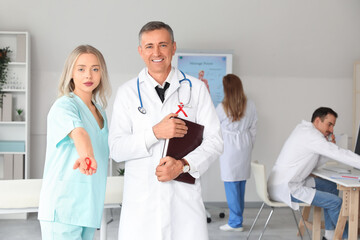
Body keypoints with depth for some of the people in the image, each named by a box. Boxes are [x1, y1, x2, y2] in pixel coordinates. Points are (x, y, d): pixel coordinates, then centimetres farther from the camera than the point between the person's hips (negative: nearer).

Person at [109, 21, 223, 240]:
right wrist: (155, 133, -15)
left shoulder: (196, 88, 5)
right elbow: (116, 149, -1)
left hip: (185, 196, 0)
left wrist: (182, 164, -13)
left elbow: (214, 141, 2)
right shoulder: (127, 92, 5)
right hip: (141, 200, 0)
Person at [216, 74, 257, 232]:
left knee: (231, 184, 0)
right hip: (244, 147, 5)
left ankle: (235, 222, 4)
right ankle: (237, 219, 22)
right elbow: (253, 128, 6)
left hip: (228, 148, -5)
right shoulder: (250, 105, 0)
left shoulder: (222, 107, -11)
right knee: (241, 183, 12)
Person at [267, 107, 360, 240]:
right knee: (335, 202, -13)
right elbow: (340, 154, -21)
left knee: (332, 186, 17)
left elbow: (316, 163, 16)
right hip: (285, 189, -11)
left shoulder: (304, 130, 15)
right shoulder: (309, 134, -17)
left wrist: (329, 145, 3)